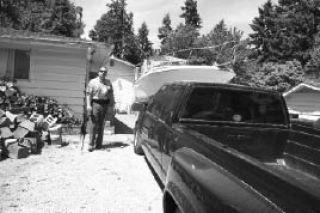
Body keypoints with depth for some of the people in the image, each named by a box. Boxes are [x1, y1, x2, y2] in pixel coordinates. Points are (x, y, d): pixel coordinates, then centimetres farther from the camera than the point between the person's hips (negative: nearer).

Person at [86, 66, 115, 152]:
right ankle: (91, 144, -1)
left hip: (105, 105, 4)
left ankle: (98, 144, 15)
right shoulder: (92, 82, 4)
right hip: (95, 104, -3)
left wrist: (113, 105, 11)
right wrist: (88, 105, -12)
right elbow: (88, 94, -3)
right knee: (93, 124, -6)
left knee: (101, 125, 7)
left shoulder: (108, 82, 16)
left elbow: (111, 94, 17)